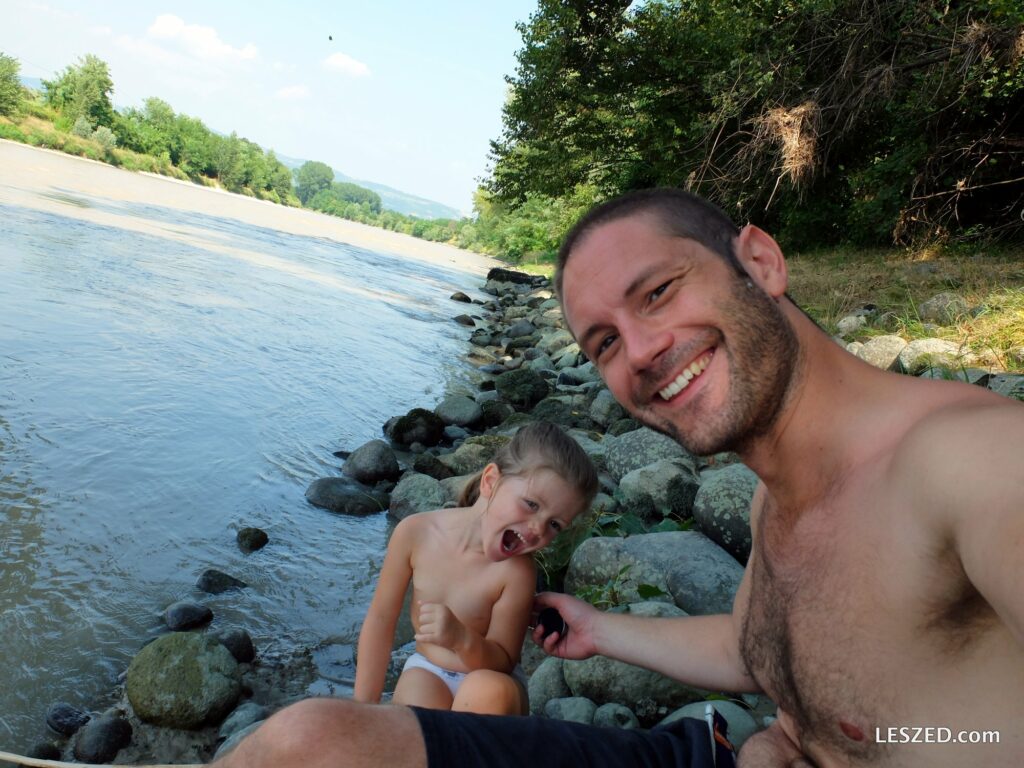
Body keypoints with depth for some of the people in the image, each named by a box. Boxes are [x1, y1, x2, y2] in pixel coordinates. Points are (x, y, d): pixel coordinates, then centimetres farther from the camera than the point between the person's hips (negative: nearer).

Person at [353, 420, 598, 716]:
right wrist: (365, 707, -3)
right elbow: (381, 618, -7)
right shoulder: (416, 532, -19)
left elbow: (502, 663, -15)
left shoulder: (518, 573, -24)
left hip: (487, 679, 1)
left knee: (491, 690, -34)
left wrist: (462, 639, -37)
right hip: (426, 672, 0)